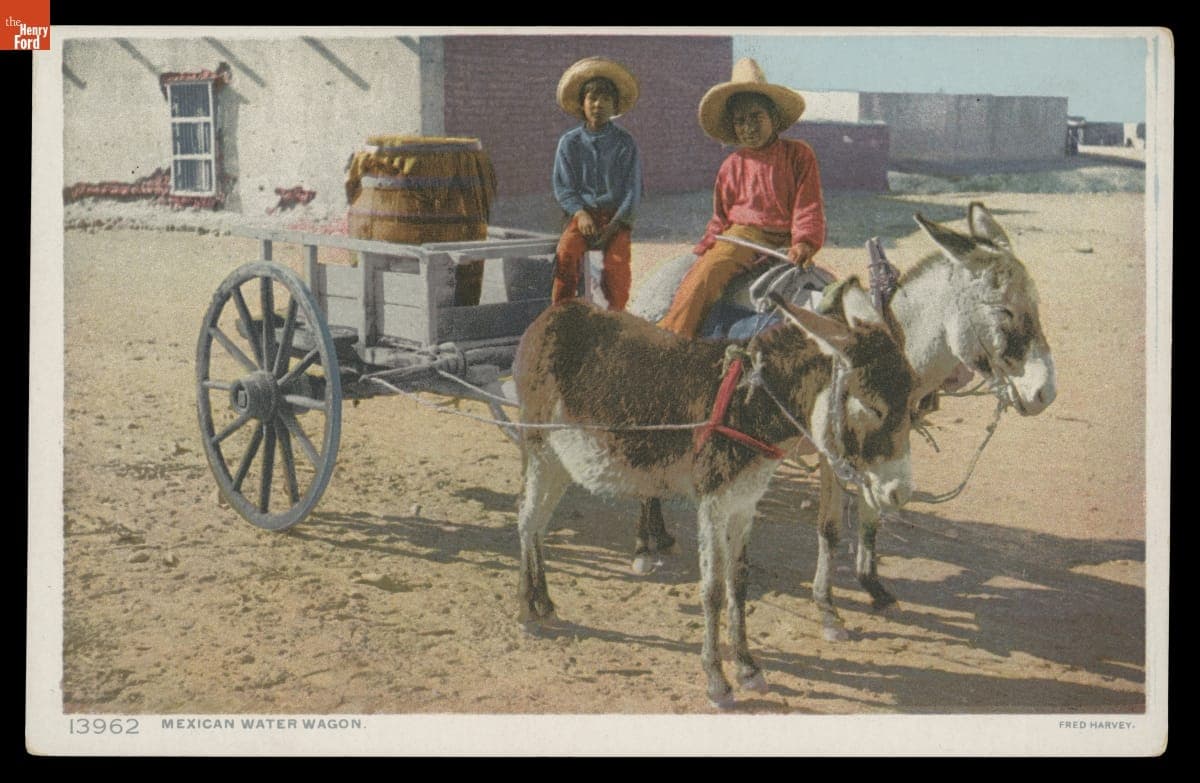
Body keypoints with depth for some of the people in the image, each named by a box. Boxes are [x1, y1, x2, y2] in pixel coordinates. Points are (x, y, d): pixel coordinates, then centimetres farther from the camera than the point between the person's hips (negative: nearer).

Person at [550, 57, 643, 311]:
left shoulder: (624, 142, 3)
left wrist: (615, 224, -11)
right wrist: (580, 214, -13)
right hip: (582, 213, 1)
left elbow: (633, 190, 2)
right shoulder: (569, 142, 6)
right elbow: (563, 187, 5)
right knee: (567, 251, -29)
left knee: (617, 258, -29)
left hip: (616, 216, -1)